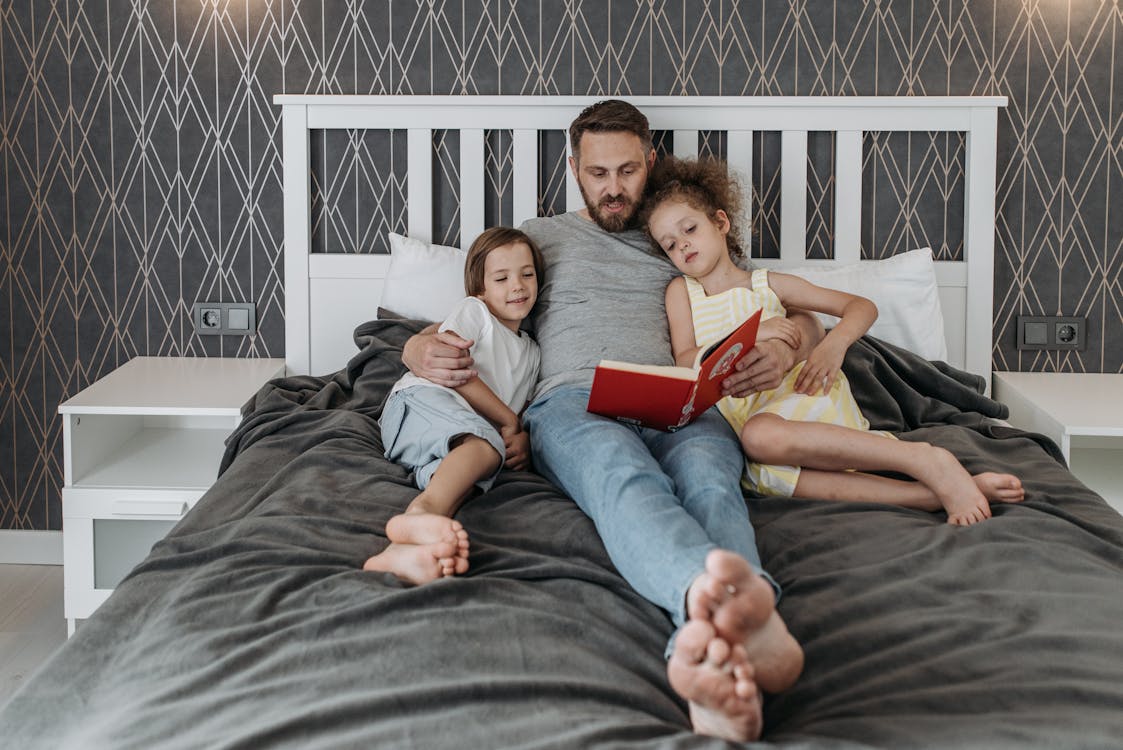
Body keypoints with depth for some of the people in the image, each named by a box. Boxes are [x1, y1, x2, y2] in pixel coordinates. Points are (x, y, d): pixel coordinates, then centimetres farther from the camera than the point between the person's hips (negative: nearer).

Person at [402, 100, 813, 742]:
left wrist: (786, 347, 3)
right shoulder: (544, 236, 32)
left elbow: (804, 318, 31)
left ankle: (711, 653, -73)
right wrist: (423, 350, 1)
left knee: (706, 475, -39)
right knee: (627, 476, -41)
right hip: (575, 402, -1)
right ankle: (737, 601, -76)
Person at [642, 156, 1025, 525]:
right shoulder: (681, 291, 17)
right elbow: (685, 363, 2)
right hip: (739, 410, 1)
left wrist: (834, 344, -9)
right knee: (767, 473, -37)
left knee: (762, 436, -40)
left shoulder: (768, 285, 14)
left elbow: (862, 306, 14)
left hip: (796, 389, -1)